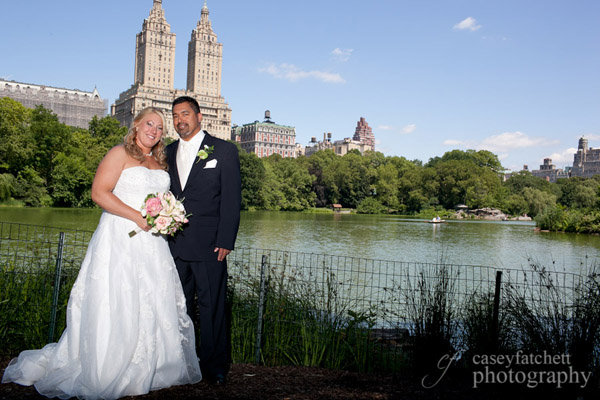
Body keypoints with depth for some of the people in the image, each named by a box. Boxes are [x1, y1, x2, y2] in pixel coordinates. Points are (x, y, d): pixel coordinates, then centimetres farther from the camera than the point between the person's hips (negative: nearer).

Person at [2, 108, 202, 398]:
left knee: (153, 305, 7)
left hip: (152, 241, 7)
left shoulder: (159, 162, 18)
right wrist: (138, 217, -18)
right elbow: (99, 193, -12)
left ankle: (143, 370, 20)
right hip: (120, 240, -6)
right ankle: (108, 373, 10)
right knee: (115, 305, -4)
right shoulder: (120, 154, -2)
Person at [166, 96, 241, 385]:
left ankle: (214, 365, 15)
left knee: (211, 307, 2)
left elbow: (231, 199, -3)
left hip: (208, 245, -4)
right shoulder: (168, 153, 15)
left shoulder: (224, 150, 2)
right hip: (174, 244, 4)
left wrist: (225, 241, -10)